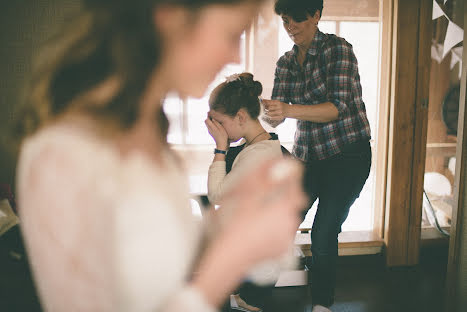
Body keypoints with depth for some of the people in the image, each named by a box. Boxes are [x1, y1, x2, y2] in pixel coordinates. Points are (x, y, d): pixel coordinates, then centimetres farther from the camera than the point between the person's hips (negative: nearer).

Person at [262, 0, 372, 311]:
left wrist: (290, 110, -36)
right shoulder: (286, 62, 6)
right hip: (308, 155, 5)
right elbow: (275, 115, 1)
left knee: (324, 233, -8)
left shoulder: (337, 48, -11)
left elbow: (339, 107, -22)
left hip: (347, 155, -5)